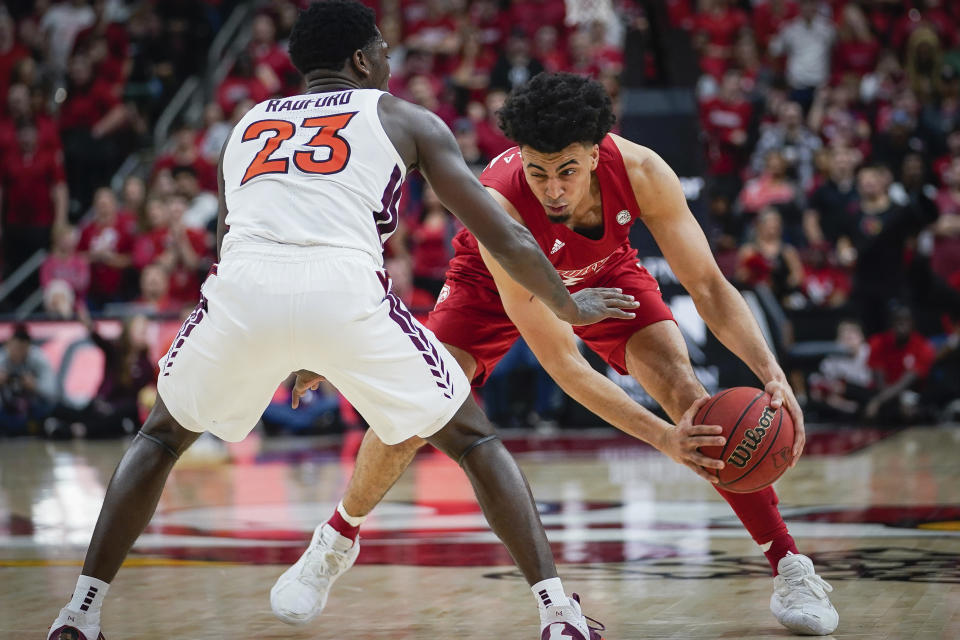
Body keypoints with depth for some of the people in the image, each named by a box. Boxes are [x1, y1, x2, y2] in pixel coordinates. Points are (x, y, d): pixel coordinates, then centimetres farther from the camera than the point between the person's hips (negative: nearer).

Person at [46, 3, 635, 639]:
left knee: (163, 436, 30)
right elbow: (506, 240, 20)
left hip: (241, 287, 2)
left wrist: (294, 358, 57)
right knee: (474, 440, 19)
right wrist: (569, 306, 38)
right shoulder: (405, 118, 24)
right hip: (347, 290, -2)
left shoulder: (246, 126, 34)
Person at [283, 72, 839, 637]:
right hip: (495, 283, -2)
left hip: (605, 272, 2)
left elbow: (707, 284, -26)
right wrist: (661, 438, -49)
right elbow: (561, 362, -42)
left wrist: (772, 373, -41)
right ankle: (337, 542, 13)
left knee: (688, 395, -19)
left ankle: (791, 569, -9)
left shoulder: (640, 172, -37)